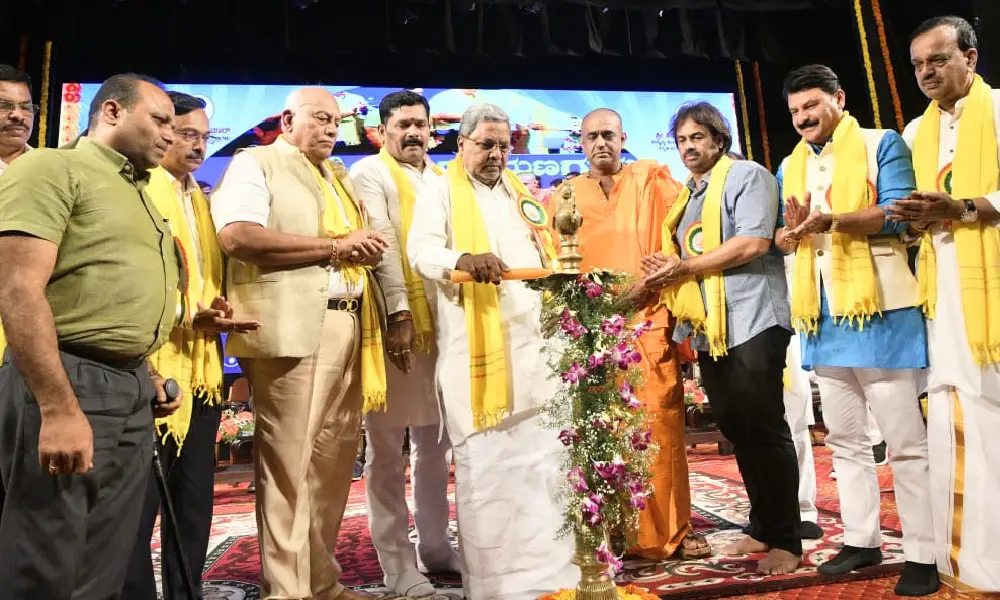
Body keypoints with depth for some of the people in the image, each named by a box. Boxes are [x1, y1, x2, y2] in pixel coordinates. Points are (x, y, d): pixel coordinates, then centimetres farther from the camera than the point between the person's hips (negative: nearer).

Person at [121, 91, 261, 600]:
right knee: (141, 502, -1)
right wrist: (186, 320, -21)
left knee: (194, 500, 13)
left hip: (201, 368, 8)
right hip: (153, 366, -8)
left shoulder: (199, 201, 19)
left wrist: (218, 315, 3)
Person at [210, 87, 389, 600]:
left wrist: (367, 249, 3)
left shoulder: (338, 175, 24)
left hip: (348, 326, 7)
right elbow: (236, 236, -17)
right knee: (289, 462, -3)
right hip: (290, 329, -7)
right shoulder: (255, 164, 1)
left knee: (334, 460, 10)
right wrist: (334, 246, -12)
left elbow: (359, 244, 29)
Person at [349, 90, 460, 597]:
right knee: (387, 449, 1)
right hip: (393, 323, -6)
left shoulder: (441, 179, 18)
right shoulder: (370, 173, -2)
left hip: (440, 322, 7)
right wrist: (398, 314, -20)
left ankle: (434, 544, 27)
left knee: (435, 442, 14)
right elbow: (381, 246, -12)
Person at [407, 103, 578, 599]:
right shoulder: (440, 192, 4)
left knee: (544, 451, 8)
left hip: (537, 341, 6)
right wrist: (463, 259, -31)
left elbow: (546, 254, 22)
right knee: (484, 458, -3)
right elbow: (420, 250, -11)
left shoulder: (521, 193, 22)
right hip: (477, 348, -5)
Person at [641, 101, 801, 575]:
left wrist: (685, 267, -13)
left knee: (765, 428, -4)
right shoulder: (686, 195, 20)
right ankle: (761, 528, 25)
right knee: (736, 430, 13)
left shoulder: (747, 175, -3)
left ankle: (786, 540, 7)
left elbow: (753, 242, -17)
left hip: (750, 320, -8)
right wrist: (666, 269, 3)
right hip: (706, 328, 8)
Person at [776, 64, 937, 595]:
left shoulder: (882, 145, 0)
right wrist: (790, 231, -9)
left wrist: (830, 220, -27)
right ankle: (861, 540, 24)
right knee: (844, 439, 13)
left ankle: (922, 554, 10)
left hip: (877, 310, -6)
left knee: (904, 441, 0)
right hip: (821, 315, 6)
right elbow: (782, 238, 15)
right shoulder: (790, 167, 16)